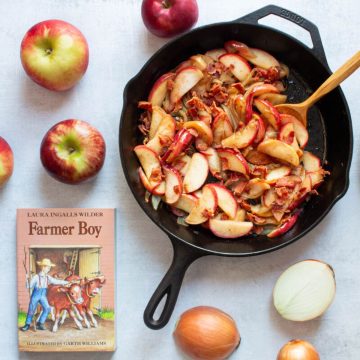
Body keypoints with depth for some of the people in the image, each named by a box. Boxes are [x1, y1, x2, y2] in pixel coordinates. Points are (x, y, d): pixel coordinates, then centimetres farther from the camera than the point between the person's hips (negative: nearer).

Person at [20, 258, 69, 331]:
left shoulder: (48, 277, -1)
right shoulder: (36, 277, -16)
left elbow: (56, 281, 3)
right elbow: (29, 286, -14)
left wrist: (67, 282, 0)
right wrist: (27, 280, -31)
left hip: (43, 296, 4)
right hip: (35, 296, -4)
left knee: (47, 308, -12)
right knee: (31, 311, 3)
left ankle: (40, 324, 2)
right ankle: (27, 324, 22)